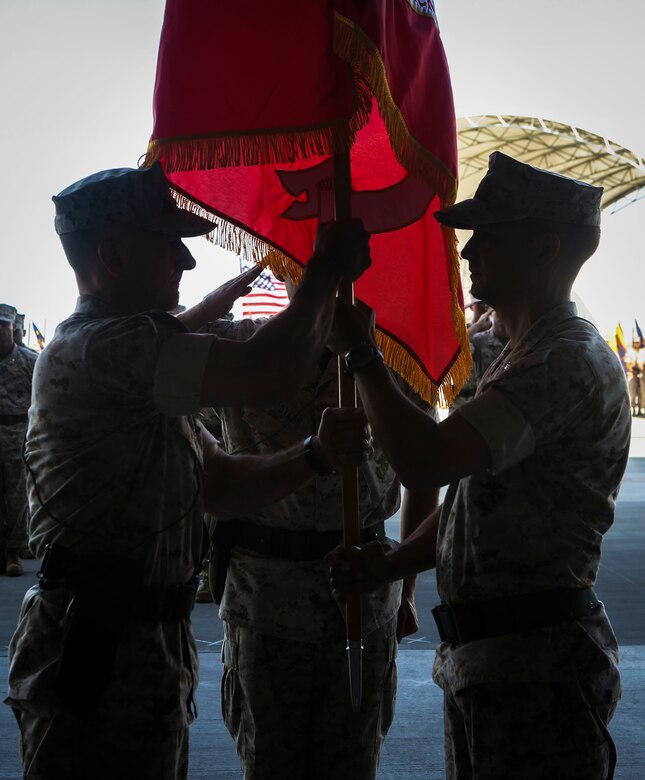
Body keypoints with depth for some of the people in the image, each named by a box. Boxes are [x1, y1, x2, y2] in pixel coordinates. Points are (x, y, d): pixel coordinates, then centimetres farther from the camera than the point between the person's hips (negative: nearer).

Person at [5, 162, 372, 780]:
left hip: (150, 639, 10)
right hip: (97, 655, -10)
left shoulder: (130, 355, 17)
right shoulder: (96, 347, -19)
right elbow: (268, 376, -29)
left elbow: (221, 484, 15)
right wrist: (326, 271, -13)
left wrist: (314, 455, -1)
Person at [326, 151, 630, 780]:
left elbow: (422, 460, -29)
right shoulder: (517, 360, 18)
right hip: (480, 658, 10)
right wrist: (388, 566, 6)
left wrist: (360, 352, -15)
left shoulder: (571, 362, -18)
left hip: (537, 669, -10)